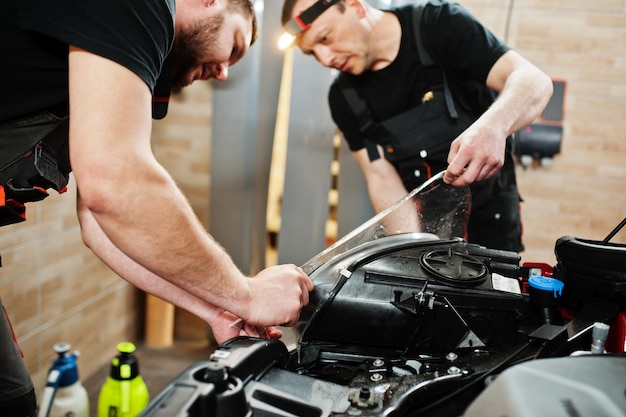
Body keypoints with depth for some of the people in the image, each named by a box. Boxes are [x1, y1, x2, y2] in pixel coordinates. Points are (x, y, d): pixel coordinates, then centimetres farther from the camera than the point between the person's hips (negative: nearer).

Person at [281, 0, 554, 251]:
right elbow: (382, 179, -7)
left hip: (488, 210, -2)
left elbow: (534, 81, -25)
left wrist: (493, 126, -46)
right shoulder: (344, 98, -7)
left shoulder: (441, 24, -17)